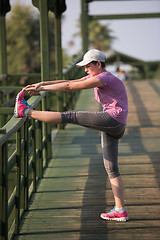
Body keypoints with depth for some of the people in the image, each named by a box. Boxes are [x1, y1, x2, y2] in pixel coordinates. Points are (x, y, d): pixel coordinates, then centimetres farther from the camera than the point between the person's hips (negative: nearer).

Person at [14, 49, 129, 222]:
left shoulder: (105, 78, -11)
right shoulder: (95, 77, 19)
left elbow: (70, 87, -12)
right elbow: (69, 82, 16)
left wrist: (42, 88, -7)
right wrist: (43, 84, 7)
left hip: (113, 119, -10)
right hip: (111, 129, 10)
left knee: (70, 116, -14)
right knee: (111, 169, 7)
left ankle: (26, 111, -9)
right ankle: (120, 211, 7)